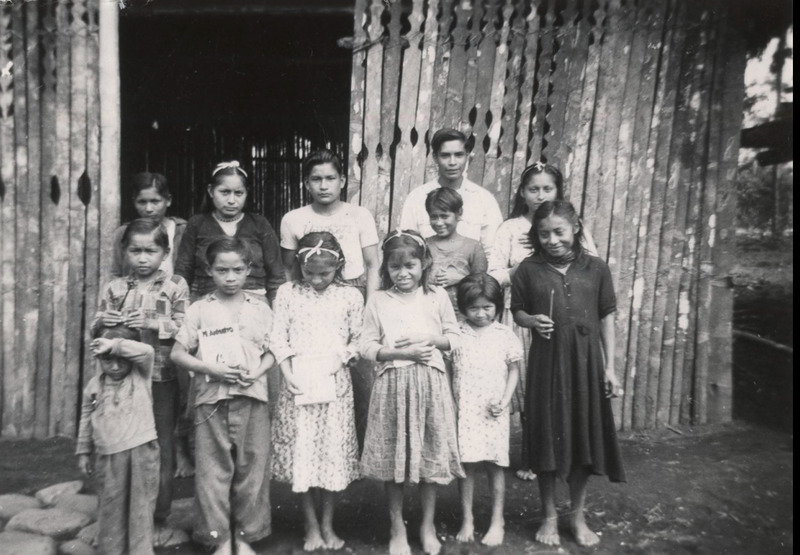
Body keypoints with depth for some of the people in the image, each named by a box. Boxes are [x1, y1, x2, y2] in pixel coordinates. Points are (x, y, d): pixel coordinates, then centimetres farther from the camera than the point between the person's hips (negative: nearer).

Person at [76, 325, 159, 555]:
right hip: (110, 454, 3)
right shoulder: (95, 385, 8)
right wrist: (84, 452, 15)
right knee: (111, 505, 9)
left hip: (142, 449, -2)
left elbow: (146, 352, -21)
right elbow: (87, 418, 15)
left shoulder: (140, 375, 0)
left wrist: (114, 345, -23)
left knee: (141, 505, 2)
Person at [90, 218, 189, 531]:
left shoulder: (175, 286, -2)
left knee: (161, 448, 8)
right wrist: (102, 322, -14)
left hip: (162, 379, -3)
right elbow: (95, 330, 8)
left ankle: (158, 517, 22)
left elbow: (185, 329, -10)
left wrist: (153, 323, -23)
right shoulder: (114, 288, 6)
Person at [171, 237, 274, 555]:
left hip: (252, 397, 1)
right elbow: (178, 353, 0)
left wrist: (257, 371, -11)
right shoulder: (200, 310, 2)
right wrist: (210, 369, -13)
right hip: (211, 398, -1)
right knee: (213, 470, 4)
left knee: (251, 468, 7)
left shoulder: (260, 308, 7)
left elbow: (271, 351, 8)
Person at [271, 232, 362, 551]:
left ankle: (327, 525, 23)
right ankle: (311, 527, 19)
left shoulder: (350, 297, 2)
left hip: (335, 384, 0)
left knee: (334, 453, 5)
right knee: (300, 453, 3)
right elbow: (279, 339, 0)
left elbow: (356, 340, 7)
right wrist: (289, 375, -9)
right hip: (299, 383, 0)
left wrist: (342, 358, -10)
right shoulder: (287, 293, 1)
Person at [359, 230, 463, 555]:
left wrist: (430, 339, -11)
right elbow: (366, 346, -1)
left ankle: (428, 526, 28)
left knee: (431, 454, 8)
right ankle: (397, 528, 25)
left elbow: (455, 338, 7)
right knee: (392, 457, 6)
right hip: (393, 383, 0)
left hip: (430, 384, 1)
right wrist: (400, 352, -14)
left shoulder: (437, 297, 3)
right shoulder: (378, 300, 1)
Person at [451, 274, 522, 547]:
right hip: (464, 411, 0)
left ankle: (497, 521, 22)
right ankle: (467, 520, 22)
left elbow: (514, 371, 5)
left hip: (494, 413, 0)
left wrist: (505, 401, -8)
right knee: (467, 465, 8)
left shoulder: (505, 335, -2)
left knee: (495, 466, 8)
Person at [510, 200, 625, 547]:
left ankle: (578, 516, 28)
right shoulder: (529, 270, -1)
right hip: (546, 364, -1)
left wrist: (610, 367, 1)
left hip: (586, 364, 1)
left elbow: (607, 318, 4)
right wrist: (532, 320, -14)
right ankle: (549, 517, 24)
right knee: (547, 439, 6)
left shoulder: (596, 269, 1)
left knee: (584, 440, 10)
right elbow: (517, 312, 8)